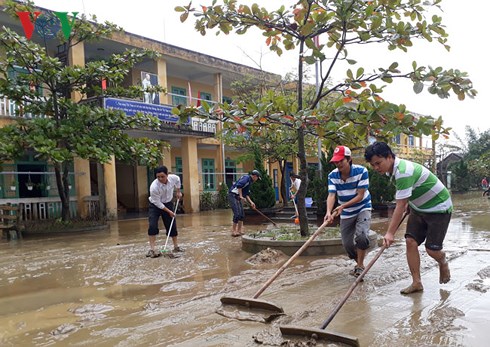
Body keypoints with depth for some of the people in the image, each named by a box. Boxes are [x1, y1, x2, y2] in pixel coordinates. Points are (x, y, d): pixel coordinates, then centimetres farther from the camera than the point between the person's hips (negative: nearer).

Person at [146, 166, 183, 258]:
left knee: (172, 225, 6)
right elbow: (157, 203, -24)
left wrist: (178, 192, 9)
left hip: (168, 203, 4)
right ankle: (152, 249, -12)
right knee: (152, 226, -18)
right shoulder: (154, 187, -35)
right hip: (155, 205, -4)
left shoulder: (174, 178, -23)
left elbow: (178, 180, 6)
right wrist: (169, 211, -20)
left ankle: (176, 246, 21)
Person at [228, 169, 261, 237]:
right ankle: (234, 231, -4)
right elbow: (239, 185, -28)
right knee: (237, 214, -13)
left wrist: (251, 202, 14)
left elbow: (246, 194, 22)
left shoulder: (249, 181, 19)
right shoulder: (246, 178, -12)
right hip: (233, 195, -10)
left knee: (242, 214, 10)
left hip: (238, 197, 10)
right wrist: (241, 196, -22)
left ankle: (239, 231, 18)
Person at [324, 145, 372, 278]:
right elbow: (331, 195, -23)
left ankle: (360, 265, -5)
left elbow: (360, 196, -22)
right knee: (347, 244, 6)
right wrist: (329, 212, -41)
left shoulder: (361, 171, -22)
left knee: (361, 235, -27)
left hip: (363, 209, -3)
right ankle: (360, 264, 35)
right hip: (346, 214, 4)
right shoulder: (332, 176, -13)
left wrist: (343, 206, -32)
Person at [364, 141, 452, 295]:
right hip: (419, 207, 8)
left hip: (439, 208, -8)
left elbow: (400, 206, -33)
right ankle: (416, 282, 3)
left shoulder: (403, 172, -33)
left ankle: (443, 263, 28)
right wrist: (408, 204, 5)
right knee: (410, 241, -5)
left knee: (432, 249, -8)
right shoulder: (394, 169, -3)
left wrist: (390, 233, -31)